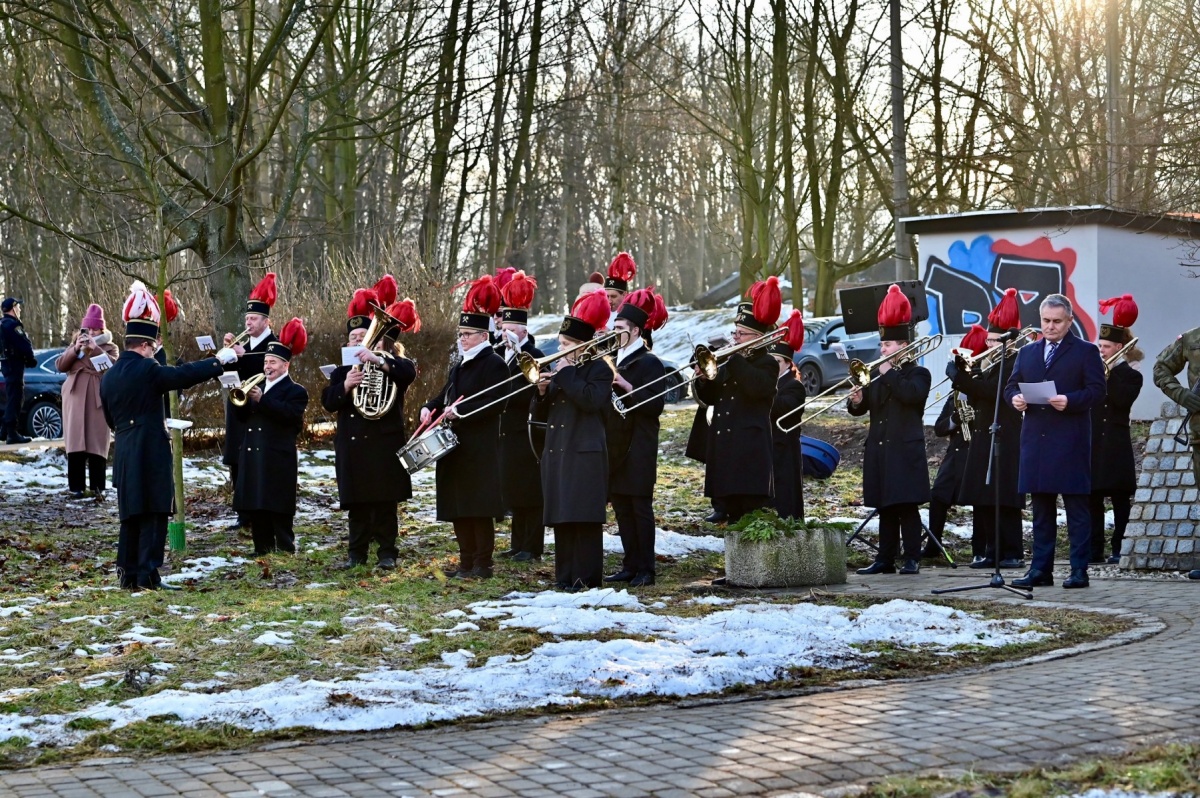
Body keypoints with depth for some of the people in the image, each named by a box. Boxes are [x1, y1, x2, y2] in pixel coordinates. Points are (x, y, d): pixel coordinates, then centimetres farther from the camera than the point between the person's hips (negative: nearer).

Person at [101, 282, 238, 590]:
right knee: (154, 514, -3)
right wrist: (219, 360, -2)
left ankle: (128, 573, 14)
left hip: (124, 454, 7)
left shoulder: (108, 377, 11)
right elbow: (185, 374, -13)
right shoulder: (147, 370, -12)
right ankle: (147, 575, -6)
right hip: (151, 453, -7)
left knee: (131, 514, 13)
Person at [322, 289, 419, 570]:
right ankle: (357, 552, 12)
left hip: (383, 444, -3)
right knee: (356, 503, 6)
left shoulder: (389, 364, 1)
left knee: (385, 502, -1)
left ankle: (386, 552, 4)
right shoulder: (341, 370, 12)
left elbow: (409, 371, -21)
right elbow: (328, 402, -1)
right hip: (351, 445, 3)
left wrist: (378, 359, -33)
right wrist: (345, 385, -20)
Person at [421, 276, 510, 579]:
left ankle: (482, 565, 1)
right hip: (455, 447, 9)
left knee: (479, 508, -4)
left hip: (479, 449, -9)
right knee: (458, 508, 10)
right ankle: (467, 562, 17)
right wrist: (430, 408, 2)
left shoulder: (494, 363, -9)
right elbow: (446, 395, 23)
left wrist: (461, 412, -22)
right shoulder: (459, 365, 17)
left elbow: (496, 403, -19)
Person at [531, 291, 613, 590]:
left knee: (584, 517, -7)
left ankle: (586, 575, -5)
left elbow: (591, 400, -22)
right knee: (561, 516, 8)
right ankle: (565, 574, 13)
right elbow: (539, 415, 17)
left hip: (585, 454, -7)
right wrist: (542, 393, -3)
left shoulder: (599, 368, -3)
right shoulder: (557, 369, 18)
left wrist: (567, 373, -16)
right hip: (556, 453, 7)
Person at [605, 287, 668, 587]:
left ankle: (646, 570, 0)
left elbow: (655, 405, -17)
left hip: (638, 448, -8)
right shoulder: (615, 361, 15)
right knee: (621, 506, 8)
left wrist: (626, 386, -23)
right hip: (615, 446, 8)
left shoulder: (649, 363, -8)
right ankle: (630, 566, 14)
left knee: (640, 506, -4)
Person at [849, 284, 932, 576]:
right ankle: (885, 559, 10)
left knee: (907, 506, -6)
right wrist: (856, 402, -9)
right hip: (879, 450, 6)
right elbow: (861, 409, 13)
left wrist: (889, 373, -15)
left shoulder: (918, 374, -1)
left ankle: (912, 559, -3)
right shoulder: (875, 374, 17)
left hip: (906, 451, -6)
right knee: (884, 507, 7)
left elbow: (911, 394, -22)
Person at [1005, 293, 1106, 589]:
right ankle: (1041, 569, 11)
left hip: (1071, 441, -5)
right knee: (1040, 508, 7)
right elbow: (1011, 386, 16)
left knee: (1077, 506, -3)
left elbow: (1097, 390, -5)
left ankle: (1079, 570, -1)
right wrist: (1015, 398, -7)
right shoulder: (1027, 352, 18)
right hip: (1035, 440, 5)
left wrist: (1069, 401, -21)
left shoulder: (1086, 352, 3)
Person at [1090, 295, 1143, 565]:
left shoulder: (1130, 375, 0)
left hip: (1116, 446, -5)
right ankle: (1095, 550, 5)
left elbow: (1122, 400, -17)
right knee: (1093, 497, 3)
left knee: (1120, 498, -1)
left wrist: (1108, 374, -15)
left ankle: (1120, 549, 1)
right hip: (1092, 444, 5)